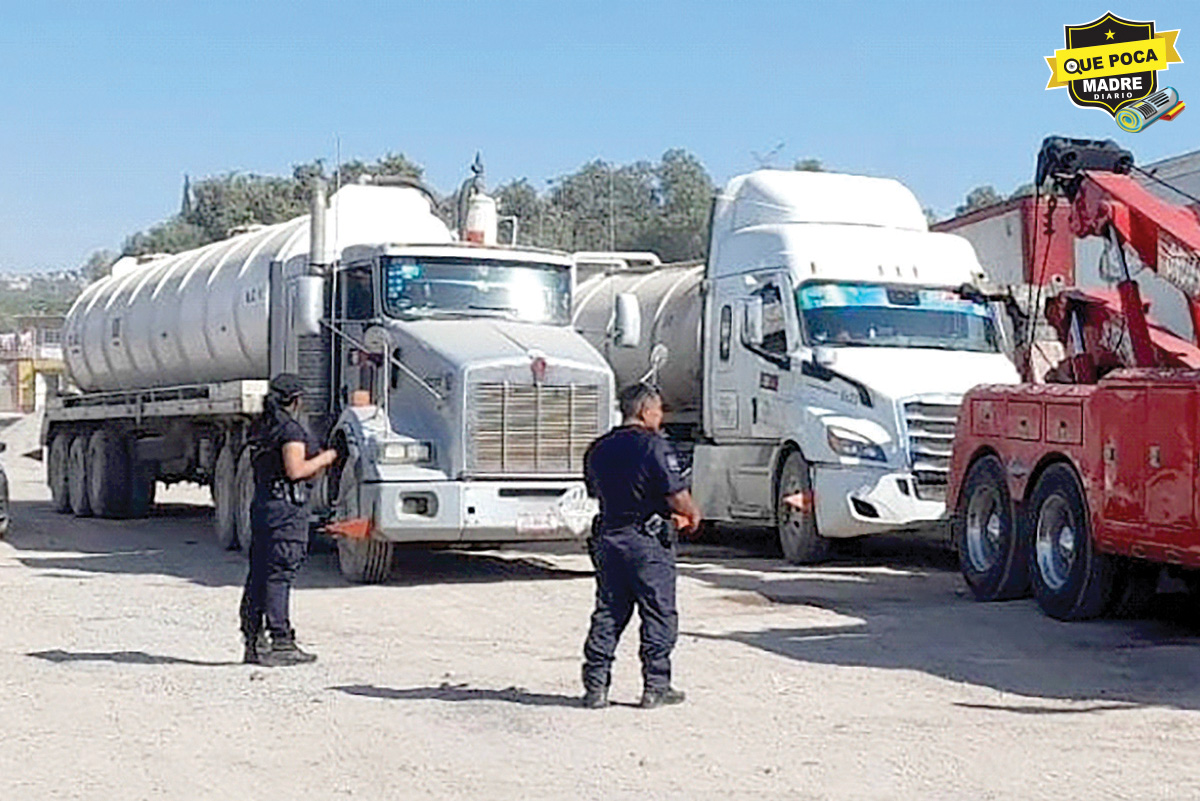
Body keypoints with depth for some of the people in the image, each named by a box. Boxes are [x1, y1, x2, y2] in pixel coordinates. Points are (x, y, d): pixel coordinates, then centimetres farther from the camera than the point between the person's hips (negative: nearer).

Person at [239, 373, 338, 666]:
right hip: (287, 507, -9)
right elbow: (296, 470, -19)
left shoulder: (261, 427, 15)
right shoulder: (290, 428, -12)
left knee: (259, 574, 10)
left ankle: (254, 642, 14)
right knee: (279, 575, -8)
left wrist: (313, 466, 25)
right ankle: (281, 643, -6)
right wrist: (323, 459, -4)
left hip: (262, 504, 9)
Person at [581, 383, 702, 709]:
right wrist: (692, 516, 6)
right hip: (649, 541, -6)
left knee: (607, 615, 10)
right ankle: (656, 687, 6)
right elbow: (679, 499, -18)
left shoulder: (598, 450, 9)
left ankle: (595, 687, 8)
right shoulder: (655, 447, -13)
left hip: (608, 538, 6)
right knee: (659, 616, 4)